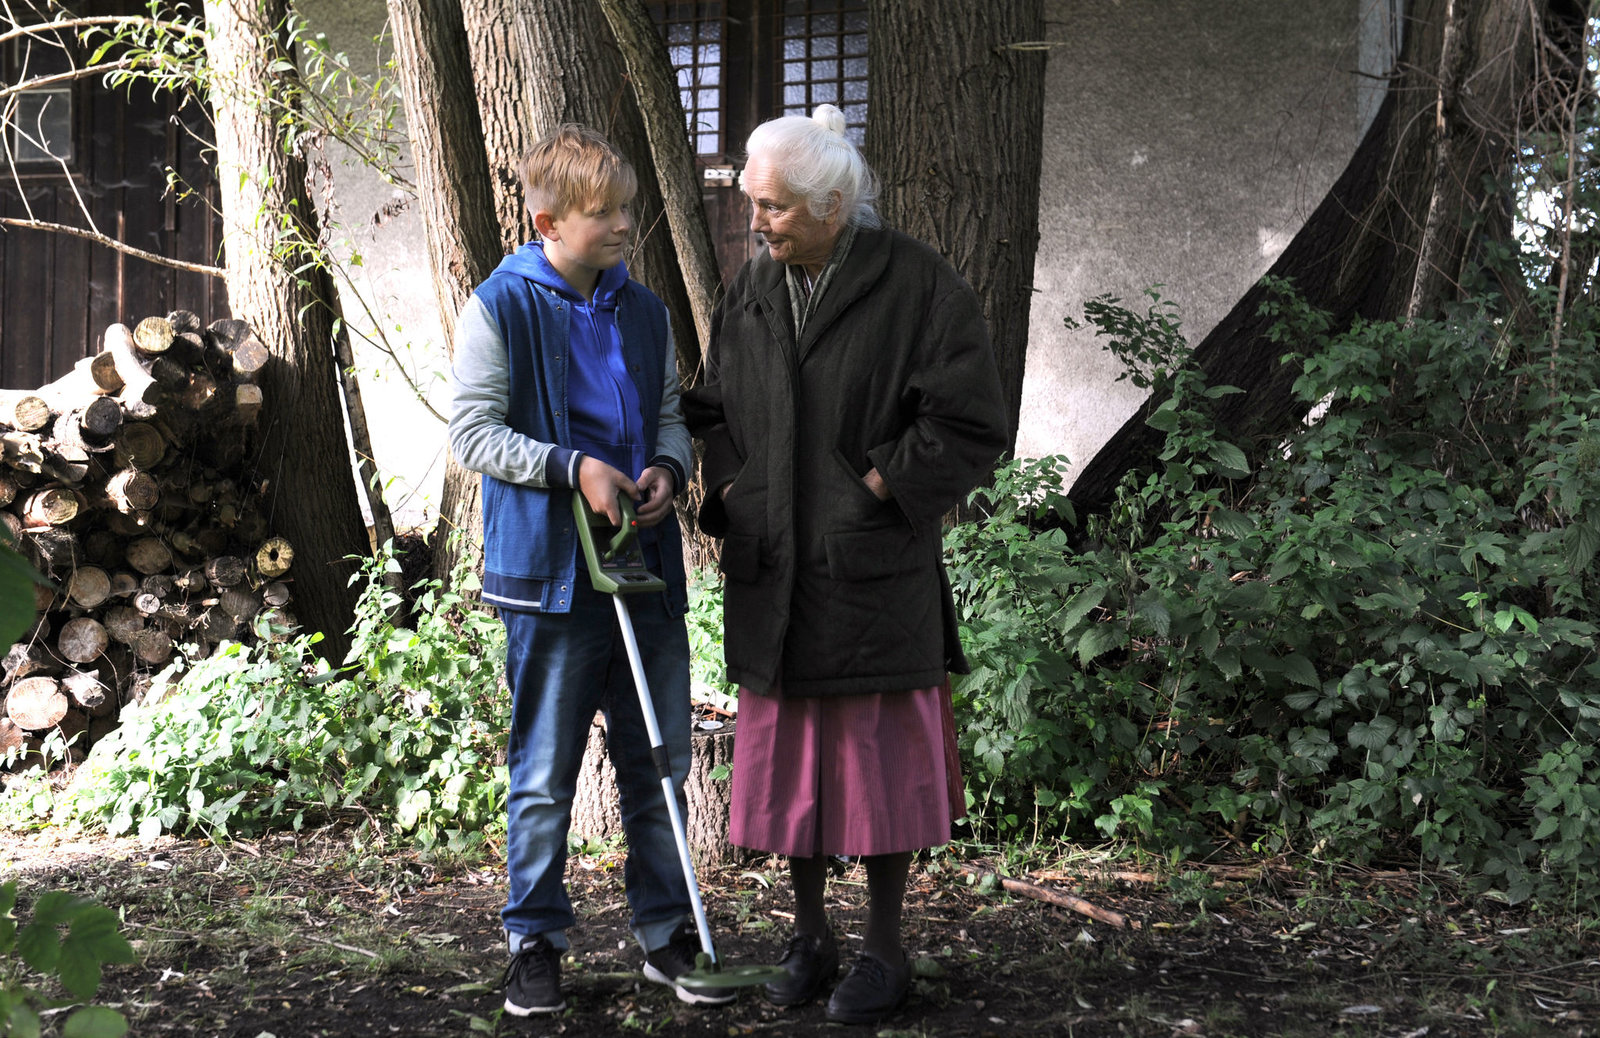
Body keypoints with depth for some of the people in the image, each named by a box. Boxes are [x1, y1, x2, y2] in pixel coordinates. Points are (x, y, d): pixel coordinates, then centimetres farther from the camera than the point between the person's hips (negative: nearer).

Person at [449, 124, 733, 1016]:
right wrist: (572, 467, -18)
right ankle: (536, 943, 17)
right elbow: (474, 432, -7)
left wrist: (668, 466, -3)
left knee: (660, 764, 11)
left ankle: (667, 934, 23)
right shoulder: (501, 308, -5)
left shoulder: (644, 311, 12)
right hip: (552, 573, -5)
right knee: (544, 776, 4)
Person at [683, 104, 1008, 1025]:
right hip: (773, 573, 5)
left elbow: (970, 426, -10)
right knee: (789, 758, 10)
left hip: (874, 574, -5)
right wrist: (733, 498, 4)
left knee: (880, 758, 2)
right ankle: (810, 938, 24)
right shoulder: (752, 293, 9)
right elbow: (717, 414, 20)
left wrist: (870, 495, -12)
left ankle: (886, 950, 16)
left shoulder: (918, 286, -9)